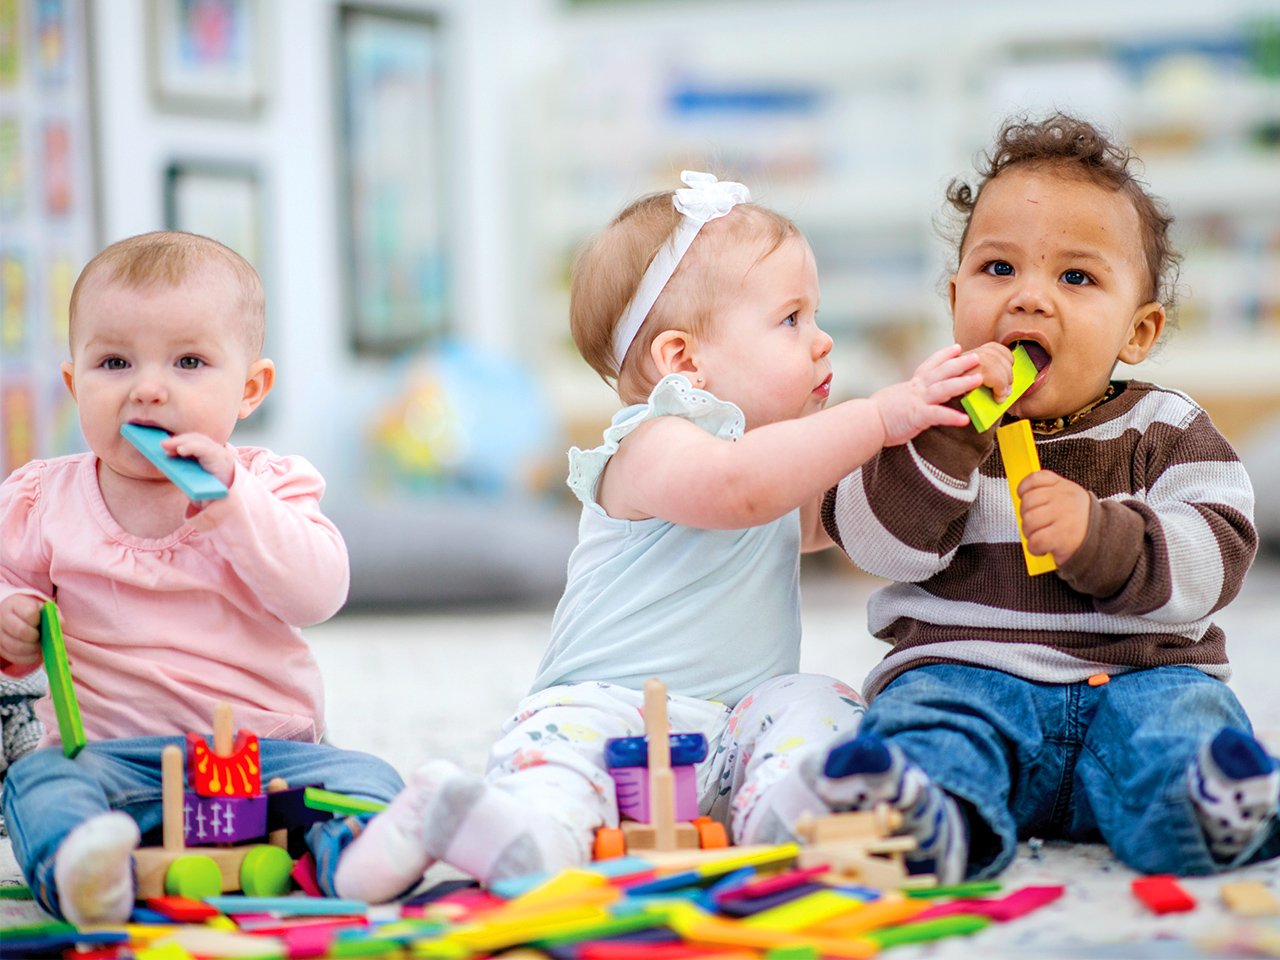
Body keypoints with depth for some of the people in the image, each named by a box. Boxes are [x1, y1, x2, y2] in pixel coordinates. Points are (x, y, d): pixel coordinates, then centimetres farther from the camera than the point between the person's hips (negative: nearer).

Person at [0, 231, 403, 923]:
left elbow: (318, 595, -11)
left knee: (364, 778, -24)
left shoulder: (269, 487, 4)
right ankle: (76, 866, -59)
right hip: (110, 754, 0)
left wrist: (230, 501, -20)